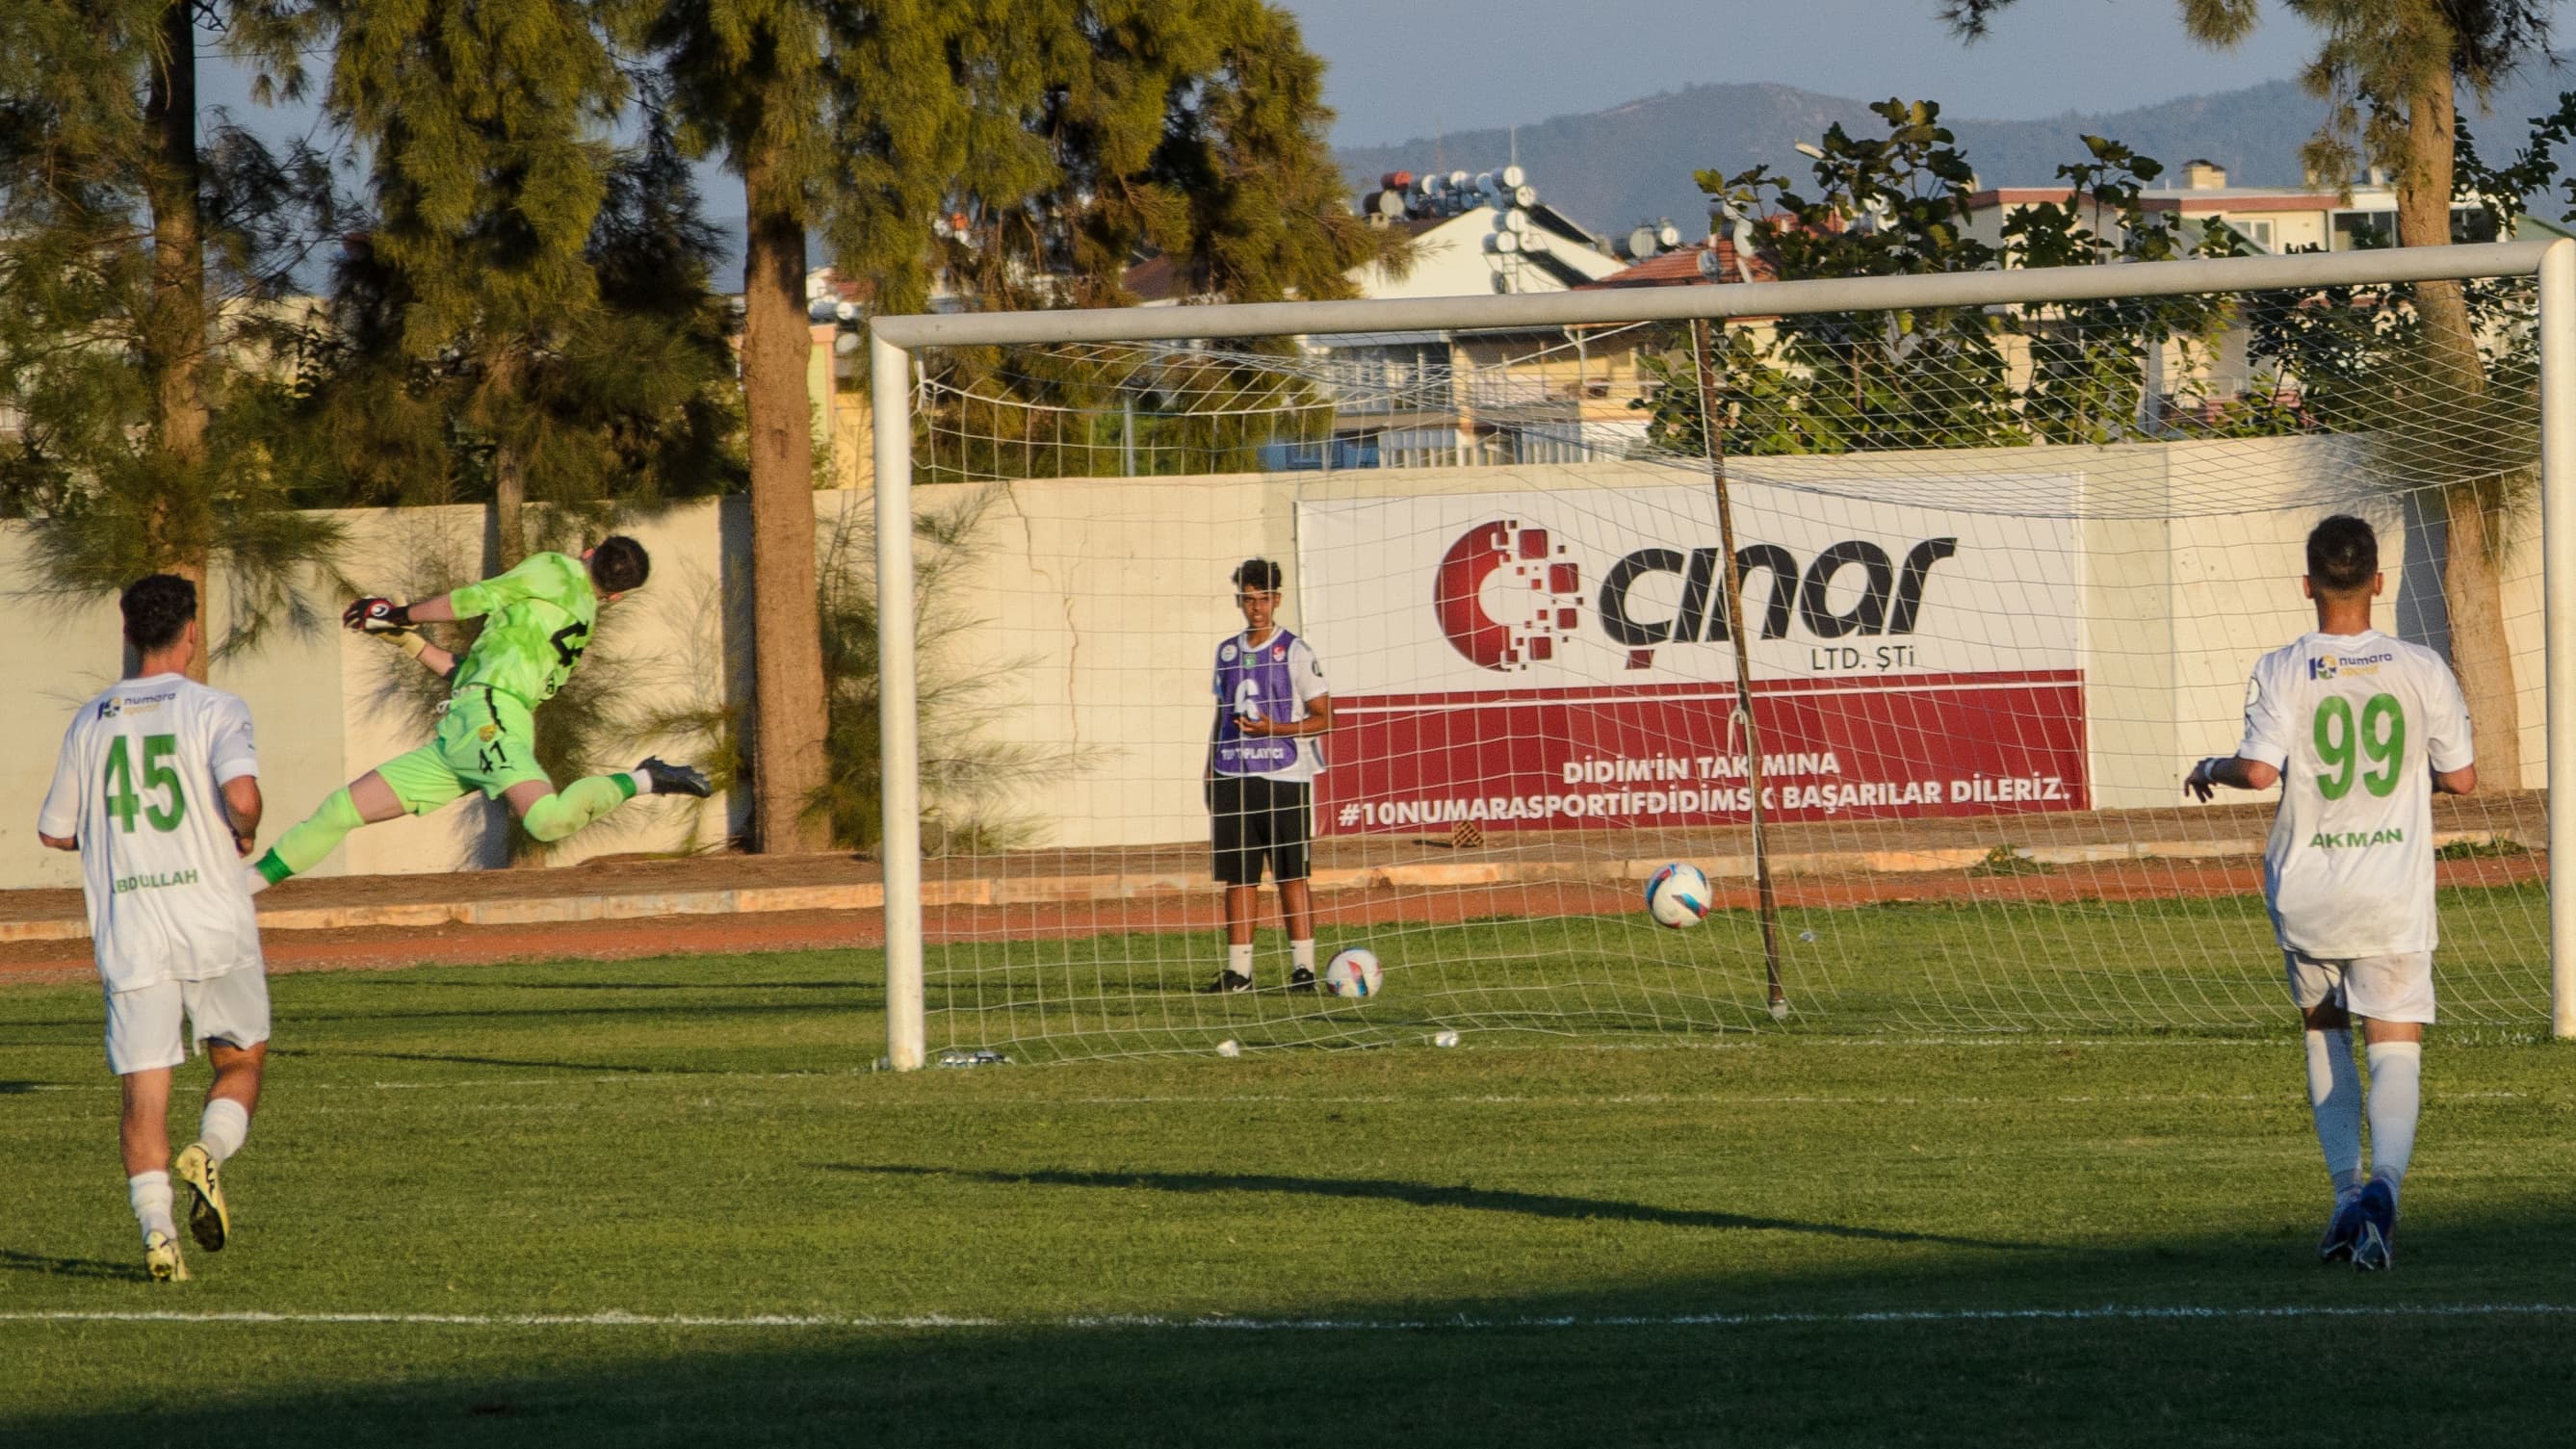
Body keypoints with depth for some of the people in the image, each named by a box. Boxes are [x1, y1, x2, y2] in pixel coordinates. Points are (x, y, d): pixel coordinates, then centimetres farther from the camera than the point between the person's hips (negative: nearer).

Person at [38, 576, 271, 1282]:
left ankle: (155, 1225, -14)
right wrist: (245, 834, 0)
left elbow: (56, 831, 15)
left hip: (127, 932, 2)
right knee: (241, 1063, 16)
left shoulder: (91, 722, 9)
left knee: (144, 1090, 2)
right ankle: (209, 1153, -12)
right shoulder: (215, 711, -4)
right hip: (214, 925, -2)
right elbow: (241, 795, -21)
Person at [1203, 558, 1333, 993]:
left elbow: (1323, 719, -4)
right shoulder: (1227, 652, 13)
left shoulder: (1295, 653, -3)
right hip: (1234, 778, 5)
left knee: (1291, 875, -3)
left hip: (1283, 778, -5)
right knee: (1238, 876, 4)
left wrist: (1274, 729, -17)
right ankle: (1237, 969, 8)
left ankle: (1303, 965, 1)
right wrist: (1210, 770, 16)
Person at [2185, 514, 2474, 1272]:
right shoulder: (2421, 670, -2)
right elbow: (2461, 776, 2)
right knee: (2396, 1048, -3)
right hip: (2395, 891, 0)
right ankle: (2383, 1180, -29)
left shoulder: (2283, 672, -7)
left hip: (2306, 890, 0)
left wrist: (2209, 770, 3)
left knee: (2324, 1032, 21)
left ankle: (2346, 1190, 12)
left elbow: (2259, 770, -19)